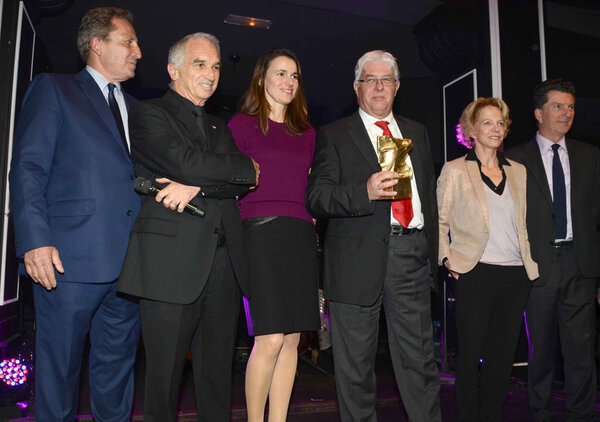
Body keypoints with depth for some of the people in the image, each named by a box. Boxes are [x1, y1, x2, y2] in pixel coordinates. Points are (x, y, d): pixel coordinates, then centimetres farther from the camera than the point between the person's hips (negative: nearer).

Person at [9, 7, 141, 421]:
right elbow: (27, 168, -4)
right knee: (59, 369, 4)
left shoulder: (135, 109, 23)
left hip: (128, 263, 5)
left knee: (117, 368, 12)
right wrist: (36, 240, -14)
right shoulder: (54, 89, 6)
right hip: (70, 260, -5)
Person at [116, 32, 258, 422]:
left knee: (218, 375, 10)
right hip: (171, 262, -5)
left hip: (224, 264, 6)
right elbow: (184, 162, -13)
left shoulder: (219, 128, 24)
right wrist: (248, 167, -1)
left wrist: (196, 186, -10)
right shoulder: (149, 114, 5)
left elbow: (241, 184, 8)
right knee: (164, 376, 2)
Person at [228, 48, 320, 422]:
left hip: (302, 237, 5)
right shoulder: (242, 124, 5)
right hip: (262, 233, -5)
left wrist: (310, 218, 9)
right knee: (271, 339, -10)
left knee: (292, 339, 5)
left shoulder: (306, 132, 18)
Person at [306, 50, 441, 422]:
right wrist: (365, 192, -21)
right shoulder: (334, 135, 6)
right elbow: (316, 197, -4)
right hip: (358, 260, -3)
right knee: (356, 367, 6)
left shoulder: (418, 133, 20)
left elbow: (430, 193, 21)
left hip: (411, 255, 3)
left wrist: (432, 252, 14)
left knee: (420, 360, 6)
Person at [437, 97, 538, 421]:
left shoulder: (518, 171, 15)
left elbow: (523, 223, 20)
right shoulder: (454, 170, 3)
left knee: (503, 356, 10)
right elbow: (439, 220, 3)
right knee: (470, 355, 2)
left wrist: (531, 261, 9)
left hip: (517, 274, 4)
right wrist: (446, 257, -8)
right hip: (476, 274, -4)